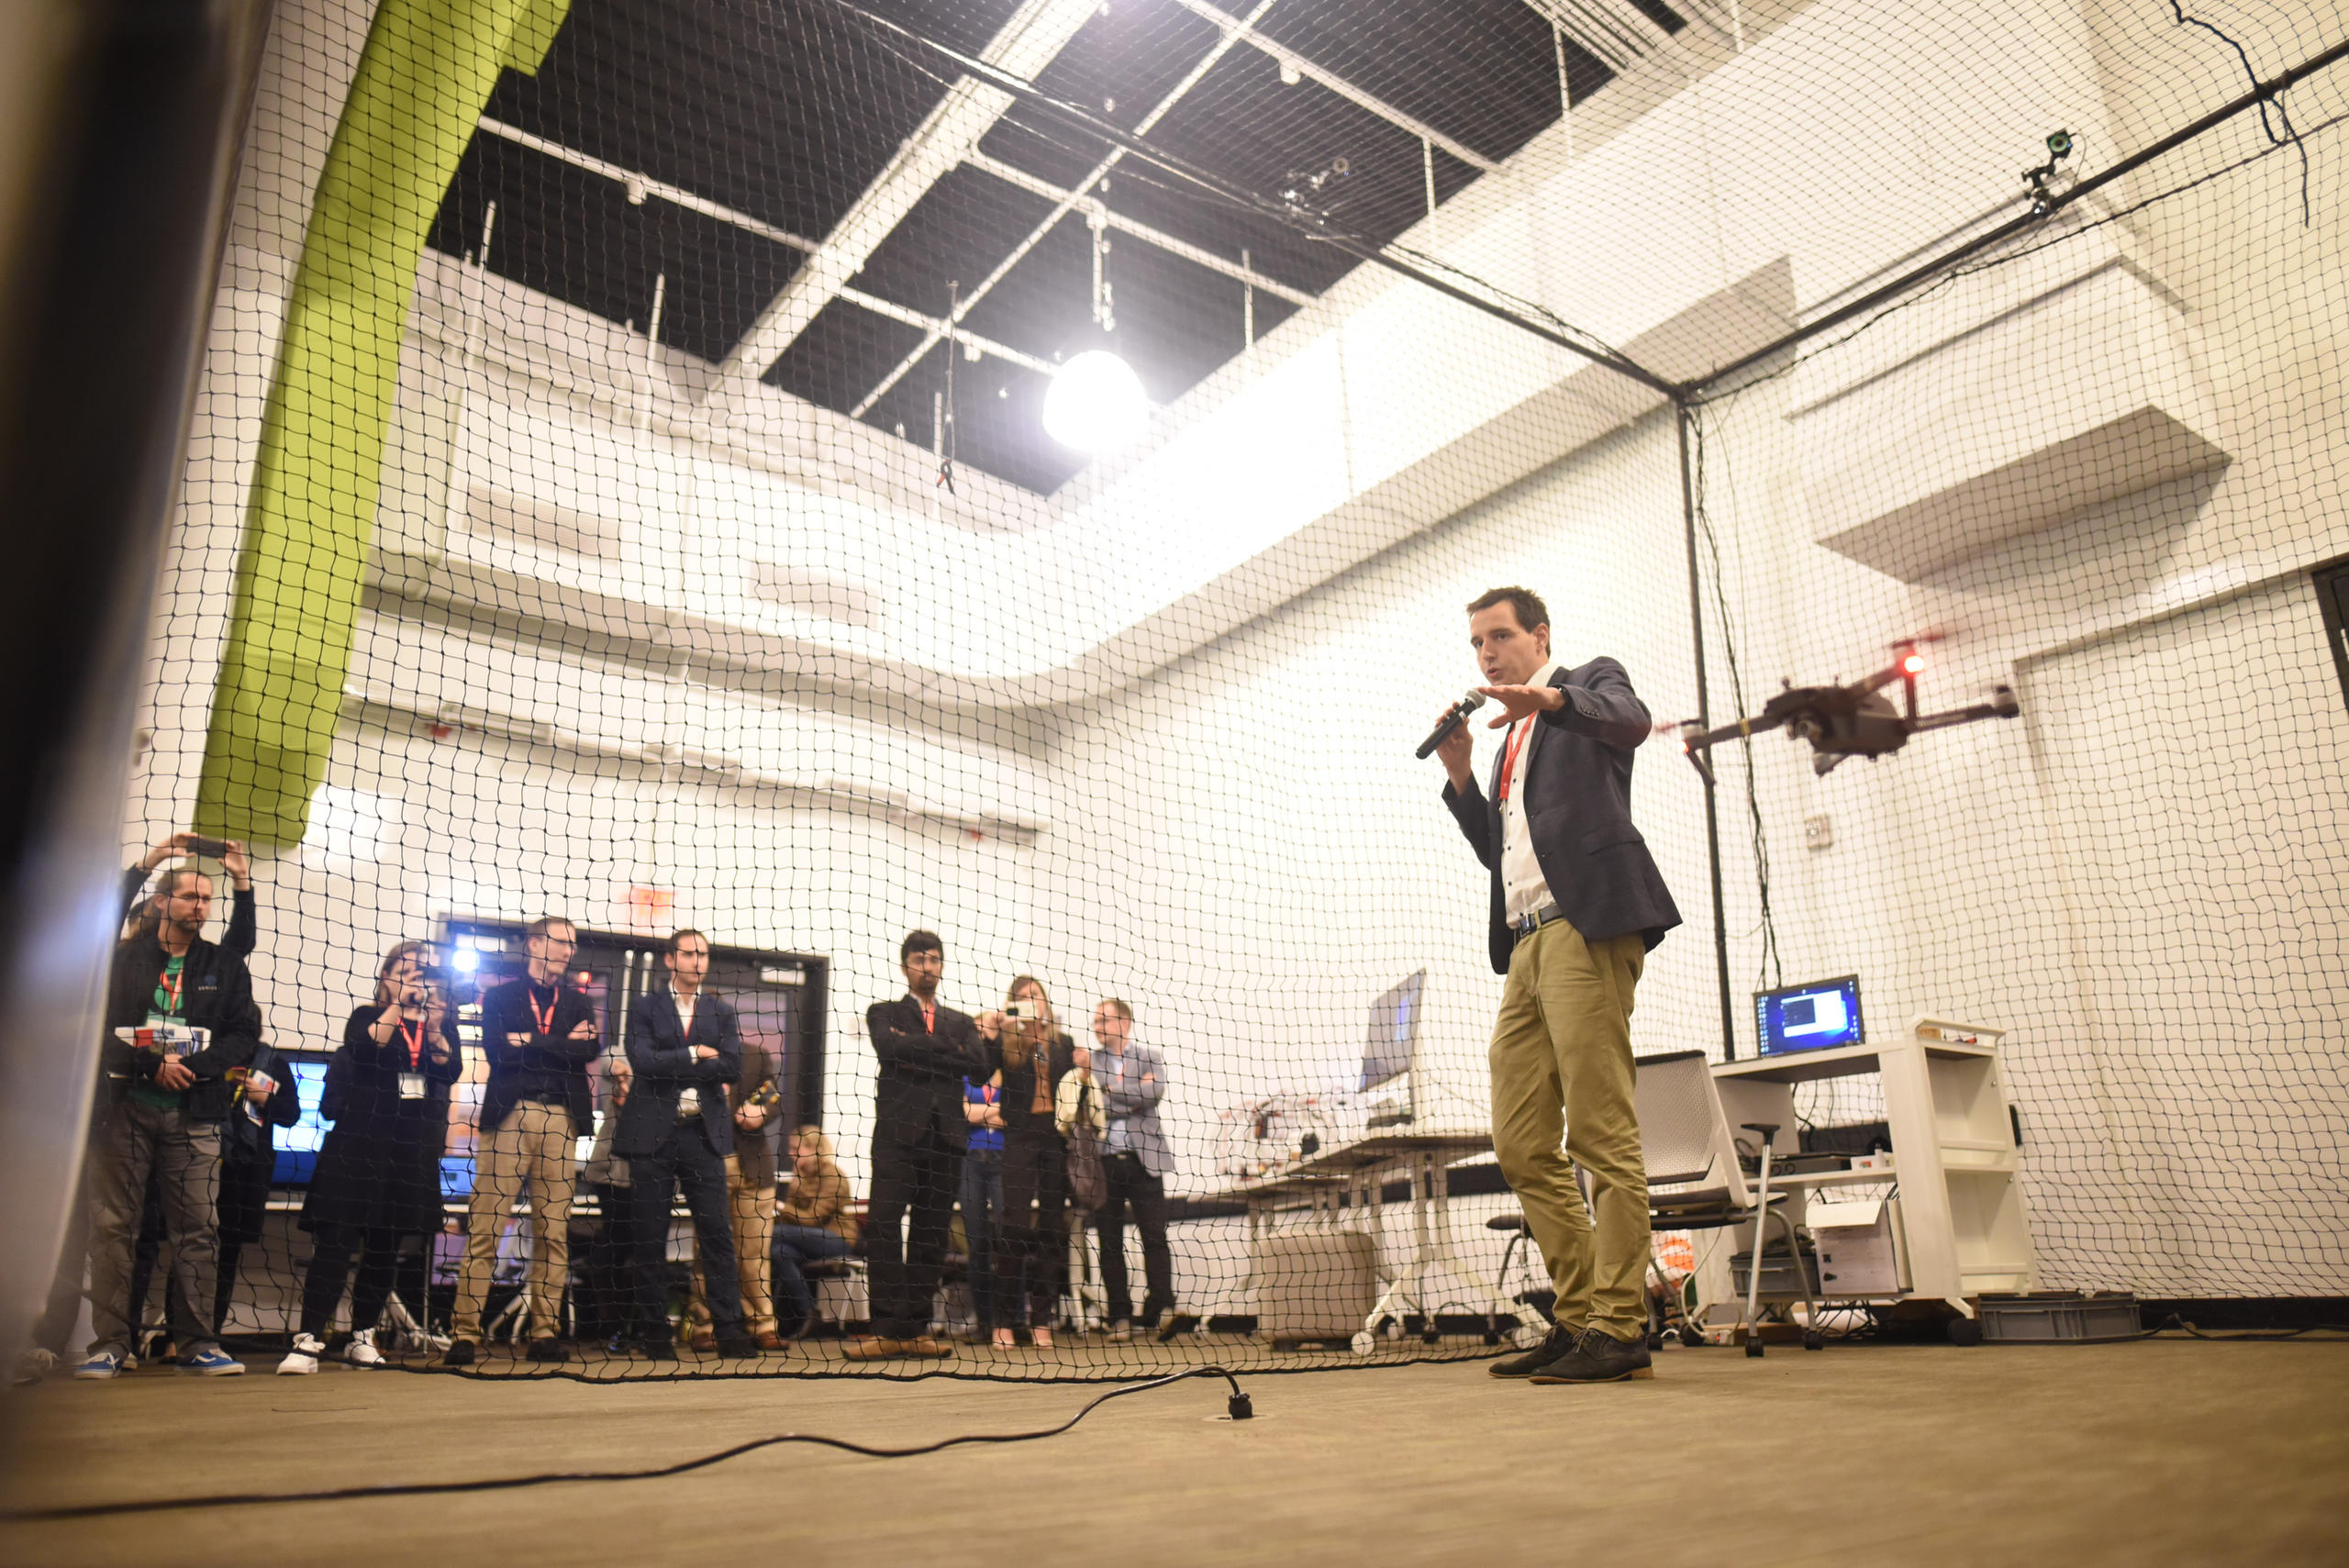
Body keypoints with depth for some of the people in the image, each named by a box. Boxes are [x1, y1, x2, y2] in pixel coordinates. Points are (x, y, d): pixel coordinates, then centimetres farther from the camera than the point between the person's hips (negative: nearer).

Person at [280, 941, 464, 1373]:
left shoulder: (442, 1023, 13)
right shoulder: (367, 1016, 7)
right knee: (335, 1240, -9)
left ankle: (362, 1338, 18)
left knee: (385, 1247, 8)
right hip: (360, 1143, -3)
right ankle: (309, 1341, -9)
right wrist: (397, 1005, -19)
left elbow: (450, 1070, -4)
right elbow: (364, 1049, -15)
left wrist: (433, 1026, -16)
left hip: (414, 1149, 3)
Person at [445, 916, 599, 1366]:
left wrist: (530, 1041, -4)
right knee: (484, 1228, -6)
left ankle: (545, 1333, 7)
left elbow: (590, 1049, 0)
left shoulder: (578, 1003, 19)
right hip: (507, 1117, -2)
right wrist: (561, 1044, -4)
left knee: (554, 1232, 2)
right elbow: (497, 1051, -6)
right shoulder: (500, 997, 12)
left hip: (560, 1123, 2)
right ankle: (465, 1333, -1)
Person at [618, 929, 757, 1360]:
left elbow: (732, 1066, -2)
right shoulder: (645, 1008, 7)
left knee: (717, 1232, -3)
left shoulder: (721, 1011, 13)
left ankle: (728, 1329, 1)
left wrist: (671, 1066, -6)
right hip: (653, 1134, -1)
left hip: (704, 1134, 1)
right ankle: (653, 1332, 12)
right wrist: (694, 1056, -6)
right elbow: (642, 1061, -9)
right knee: (651, 1237, 3)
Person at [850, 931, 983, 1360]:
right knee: (883, 1227, -12)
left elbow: (976, 1061, 2)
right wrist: (946, 1052, -3)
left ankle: (916, 1329, 6)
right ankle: (889, 1329, -10)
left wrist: (918, 1052, -3)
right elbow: (890, 1047, -8)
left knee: (932, 1234, 1)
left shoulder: (959, 1023, 22)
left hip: (944, 1135, 3)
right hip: (898, 1131, -3)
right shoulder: (884, 1013, 14)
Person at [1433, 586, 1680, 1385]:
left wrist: (1550, 699, -34)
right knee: (1522, 1146, 6)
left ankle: (1619, 1328, -7)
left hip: (1586, 923, -9)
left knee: (1600, 1134, -11)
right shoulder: (1512, 737, 29)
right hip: (1526, 945, 9)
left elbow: (1631, 720, -16)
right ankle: (1579, 1319, 12)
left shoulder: (1590, 682, 9)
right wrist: (1460, 775, 12)